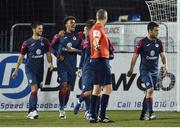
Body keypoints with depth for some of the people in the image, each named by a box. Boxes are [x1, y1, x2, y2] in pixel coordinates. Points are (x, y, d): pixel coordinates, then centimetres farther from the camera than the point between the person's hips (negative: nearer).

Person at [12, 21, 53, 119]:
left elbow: (48, 54, 11)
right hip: (30, 69, -4)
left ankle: (30, 113, 16)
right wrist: (16, 70, 2)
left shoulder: (45, 41, 6)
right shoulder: (27, 43, -3)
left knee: (35, 91, 8)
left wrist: (50, 63, -8)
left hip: (40, 70, 4)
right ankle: (33, 110, -25)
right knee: (34, 88, -19)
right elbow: (21, 56, 2)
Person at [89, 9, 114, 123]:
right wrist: (96, 46, -55)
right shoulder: (98, 28, -13)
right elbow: (95, 39, -34)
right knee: (108, 88, -11)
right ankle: (102, 116, -15)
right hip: (102, 61, -10)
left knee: (97, 88, 11)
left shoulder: (98, 28, 15)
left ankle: (93, 116, 11)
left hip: (96, 61, 10)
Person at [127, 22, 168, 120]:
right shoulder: (142, 43, -7)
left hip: (155, 71, 6)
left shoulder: (159, 43, 8)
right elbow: (135, 56, -3)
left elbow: (163, 55, 8)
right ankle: (151, 113, -20)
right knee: (150, 89, -19)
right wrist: (131, 69, -1)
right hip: (145, 70, -6)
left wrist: (165, 65, -11)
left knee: (149, 92, 8)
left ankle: (143, 114, 16)